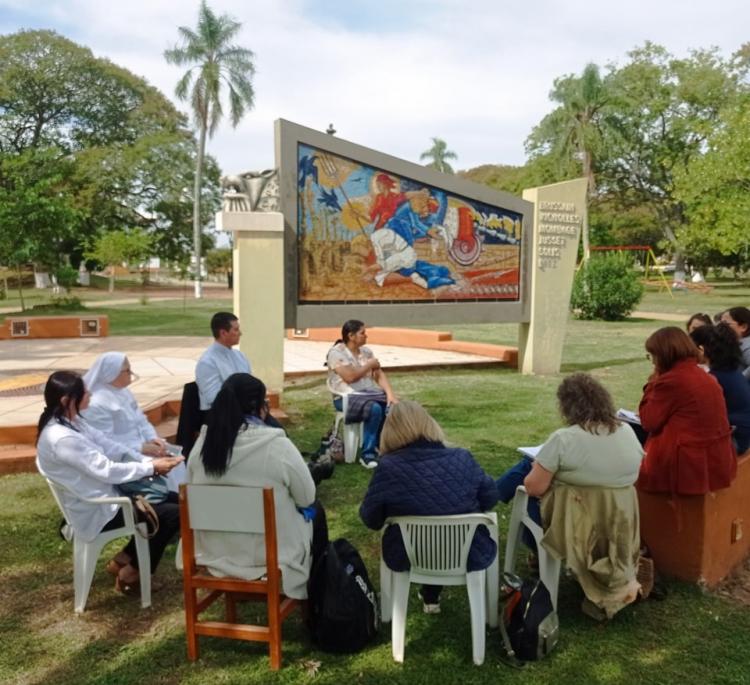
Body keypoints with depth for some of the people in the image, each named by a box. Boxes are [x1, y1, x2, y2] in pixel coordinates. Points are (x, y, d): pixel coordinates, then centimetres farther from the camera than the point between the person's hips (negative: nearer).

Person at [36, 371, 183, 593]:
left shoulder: (72, 422, 3)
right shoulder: (61, 438, -28)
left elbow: (110, 447, 4)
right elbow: (106, 470, -25)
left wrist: (149, 460, -8)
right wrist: (151, 468, -16)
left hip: (105, 496, 10)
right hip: (96, 512, -10)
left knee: (173, 499, 9)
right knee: (173, 513, -9)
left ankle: (124, 559, 18)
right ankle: (133, 571, 10)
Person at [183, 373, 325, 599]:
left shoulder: (201, 445, -8)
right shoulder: (278, 446, -21)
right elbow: (307, 498, -9)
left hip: (214, 554, 5)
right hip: (271, 555, -4)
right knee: (315, 511, 24)